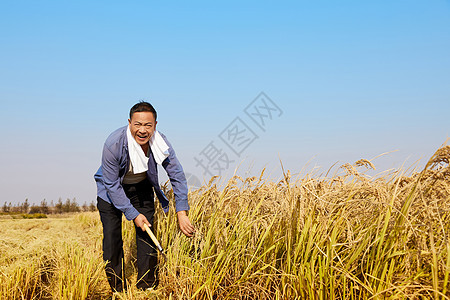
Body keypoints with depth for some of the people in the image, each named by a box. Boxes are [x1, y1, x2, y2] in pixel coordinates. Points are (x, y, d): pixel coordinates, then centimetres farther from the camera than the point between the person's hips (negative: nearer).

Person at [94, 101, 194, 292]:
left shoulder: (160, 142, -25)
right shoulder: (113, 144, -34)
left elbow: (177, 176, -15)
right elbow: (112, 185, -24)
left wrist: (182, 213, -20)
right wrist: (133, 214, -25)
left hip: (141, 188, 2)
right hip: (111, 190, -2)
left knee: (147, 235, -5)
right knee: (112, 238, -7)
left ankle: (148, 288, 8)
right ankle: (117, 290, 7)